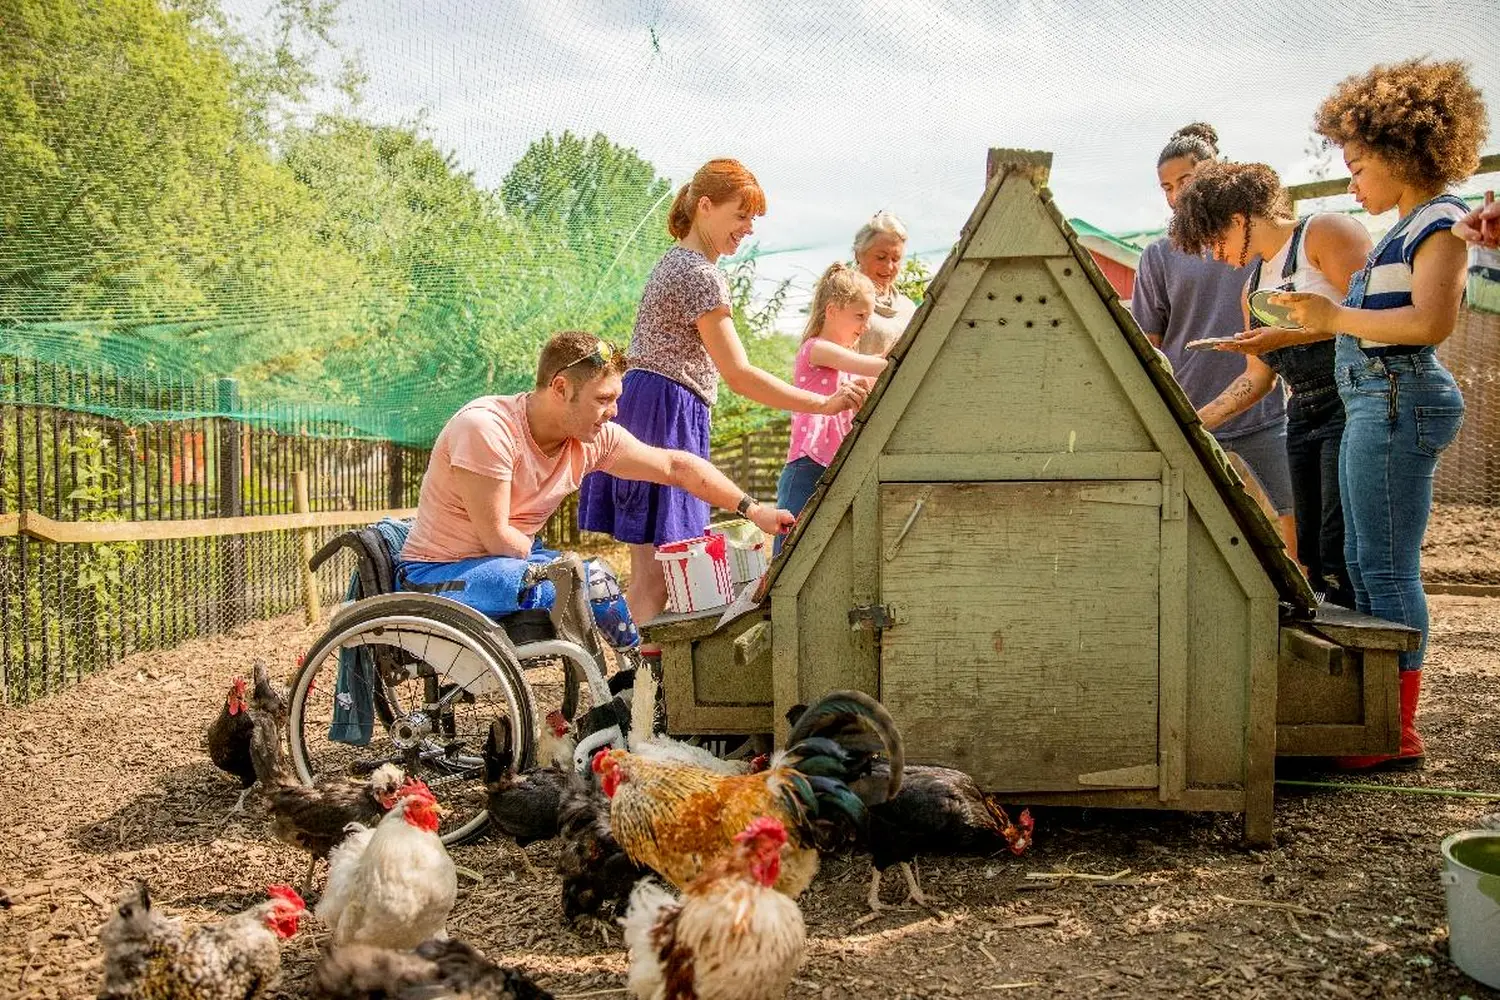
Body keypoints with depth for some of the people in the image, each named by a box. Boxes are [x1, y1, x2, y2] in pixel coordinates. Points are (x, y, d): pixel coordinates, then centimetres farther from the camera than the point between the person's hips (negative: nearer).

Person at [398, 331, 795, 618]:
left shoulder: (595, 438, -5)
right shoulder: (486, 428, -25)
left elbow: (676, 466, 1)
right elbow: (497, 537, -25)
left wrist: (752, 510, -3)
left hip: (512, 564, 8)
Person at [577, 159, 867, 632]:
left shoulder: (673, 262, 21)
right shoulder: (700, 274, -11)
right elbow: (739, 375, -17)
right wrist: (825, 404, -19)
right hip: (669, 412, -10)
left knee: (649, 571, 11)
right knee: (656, 578, -9)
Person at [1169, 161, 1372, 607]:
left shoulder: (1326, 232, -3)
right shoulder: (1254, 288, 21)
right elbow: (1257, 377, 22)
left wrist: (1285, 336, -15)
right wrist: (1198, 421, 16)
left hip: (1352, 403, -8)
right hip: (1302, 416, 9)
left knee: (1340, 551, -12)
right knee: (1310, 551, 5)